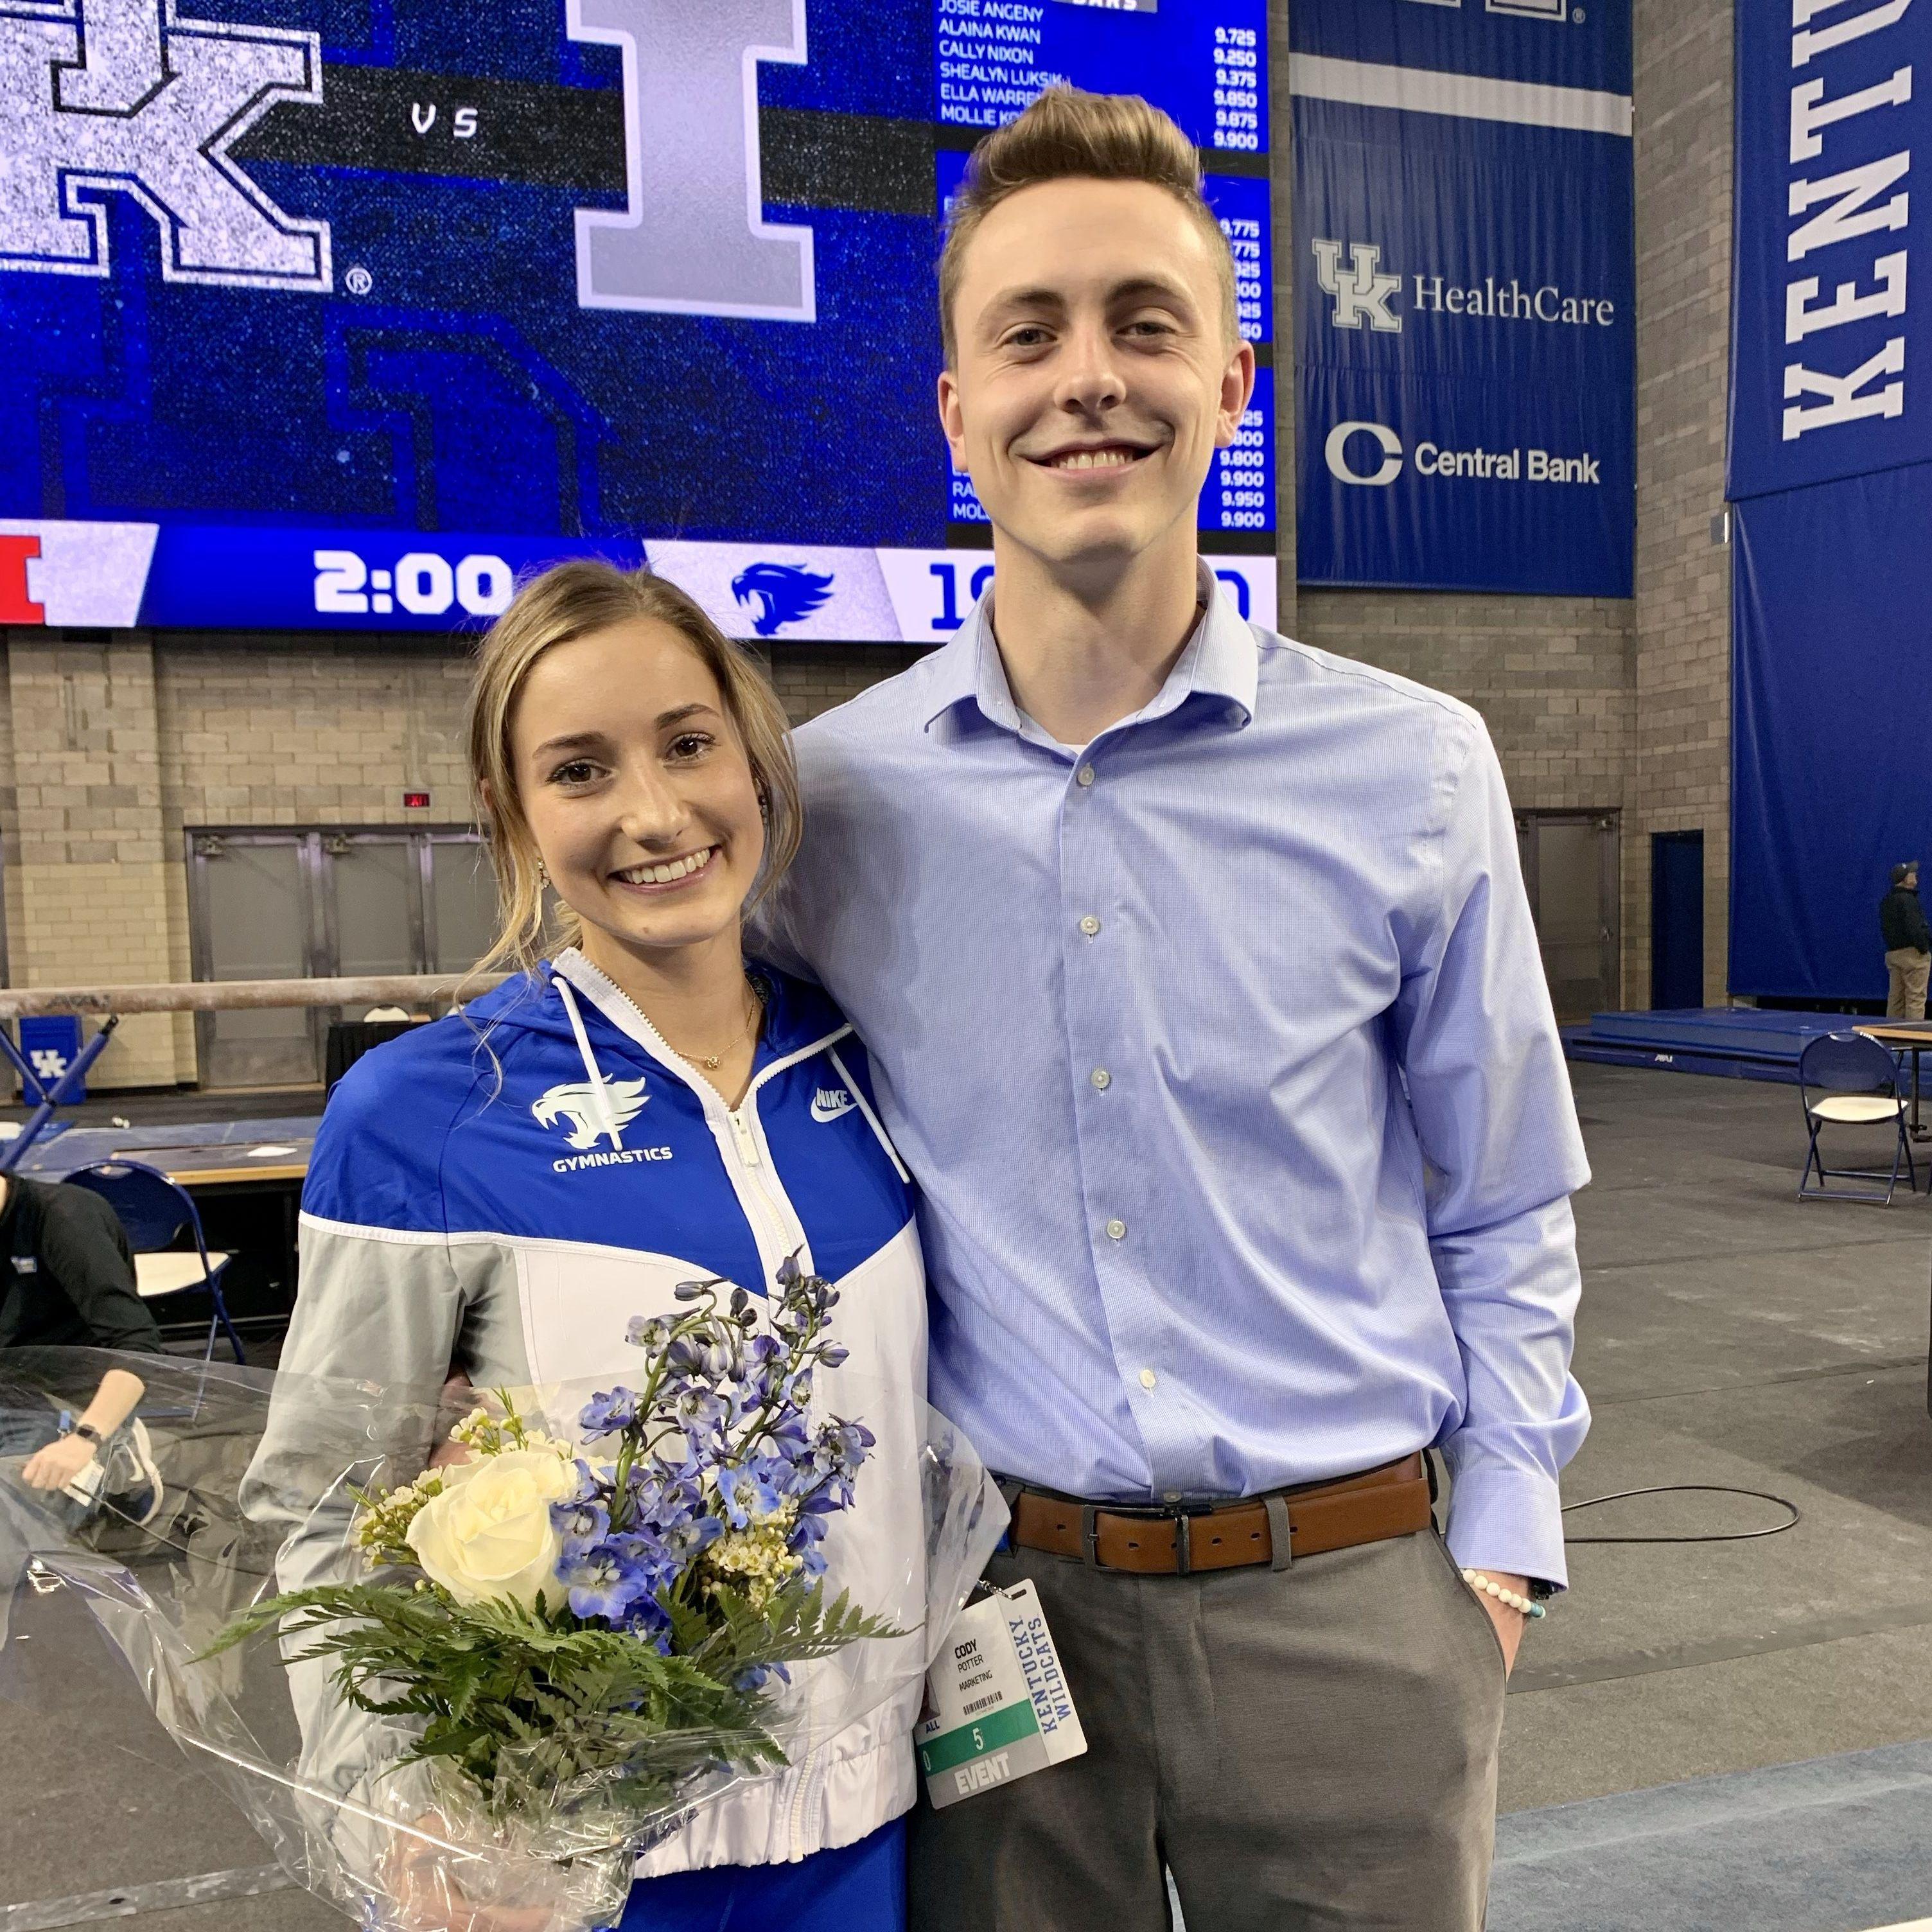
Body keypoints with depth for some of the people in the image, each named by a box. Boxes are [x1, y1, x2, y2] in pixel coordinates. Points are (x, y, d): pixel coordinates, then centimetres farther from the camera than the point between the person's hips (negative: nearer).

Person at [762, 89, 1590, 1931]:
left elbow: (1499, 1219, 5)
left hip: (1344, 1593, 0)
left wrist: (1499, 1542, 1)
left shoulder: (1413, 770, -5)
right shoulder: (826, 795, -5)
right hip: (990, 1589, 1)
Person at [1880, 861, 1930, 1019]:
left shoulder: (1885, 901, 15)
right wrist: (1925, 949, -13)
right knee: (1916, 997, -6)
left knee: (1896, 999, 10)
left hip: (1892, 953, 9)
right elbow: (1914, 929, -20)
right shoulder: (1907, 900, -14)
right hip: (1913, 953, -9)